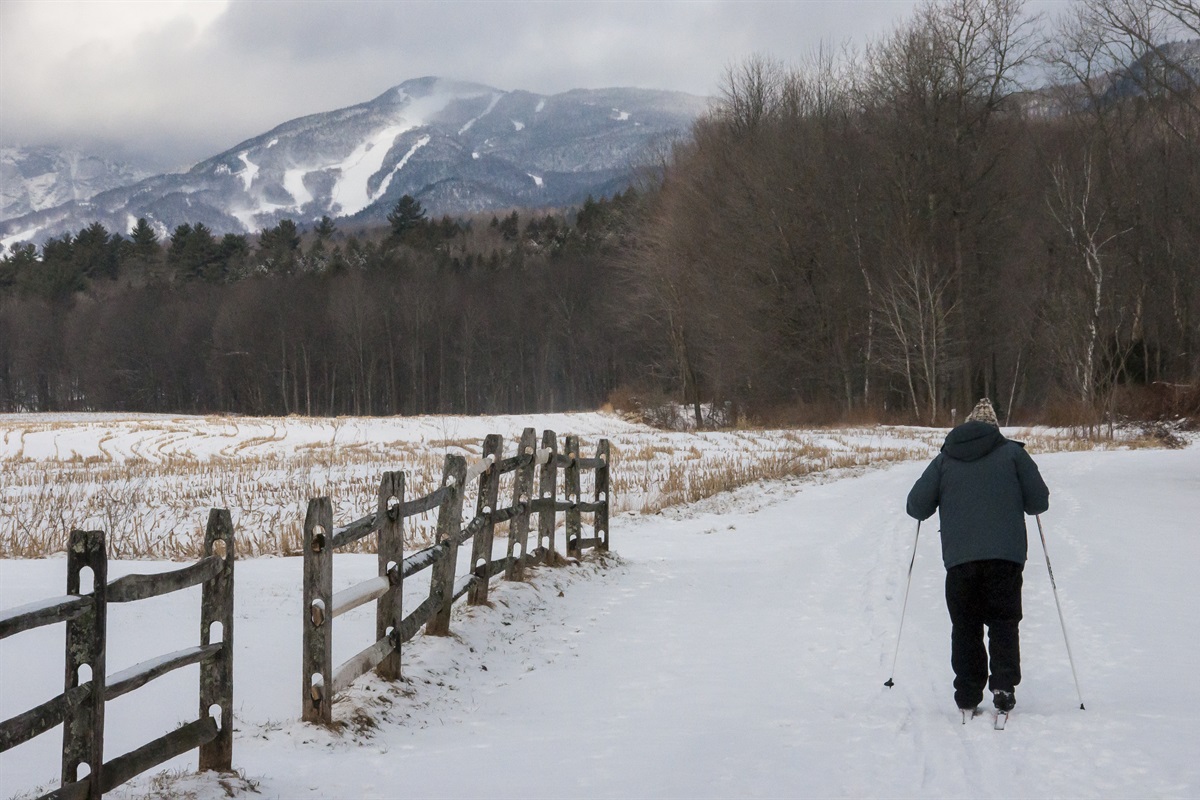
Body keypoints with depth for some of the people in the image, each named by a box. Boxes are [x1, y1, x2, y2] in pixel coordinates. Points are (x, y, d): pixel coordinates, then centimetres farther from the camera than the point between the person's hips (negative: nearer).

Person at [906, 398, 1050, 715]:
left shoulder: (945, 459, 10)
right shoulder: (1012, 453, 6)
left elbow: (917, 506, 7)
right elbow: (1039, 501, 5)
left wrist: (948, 503, 28)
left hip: (959, 558, 1)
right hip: (1005, 556, -1)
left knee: (965, 626, 10)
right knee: (1003, 621, 7)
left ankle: (968, 694, 6)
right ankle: (1003, 685, -8)